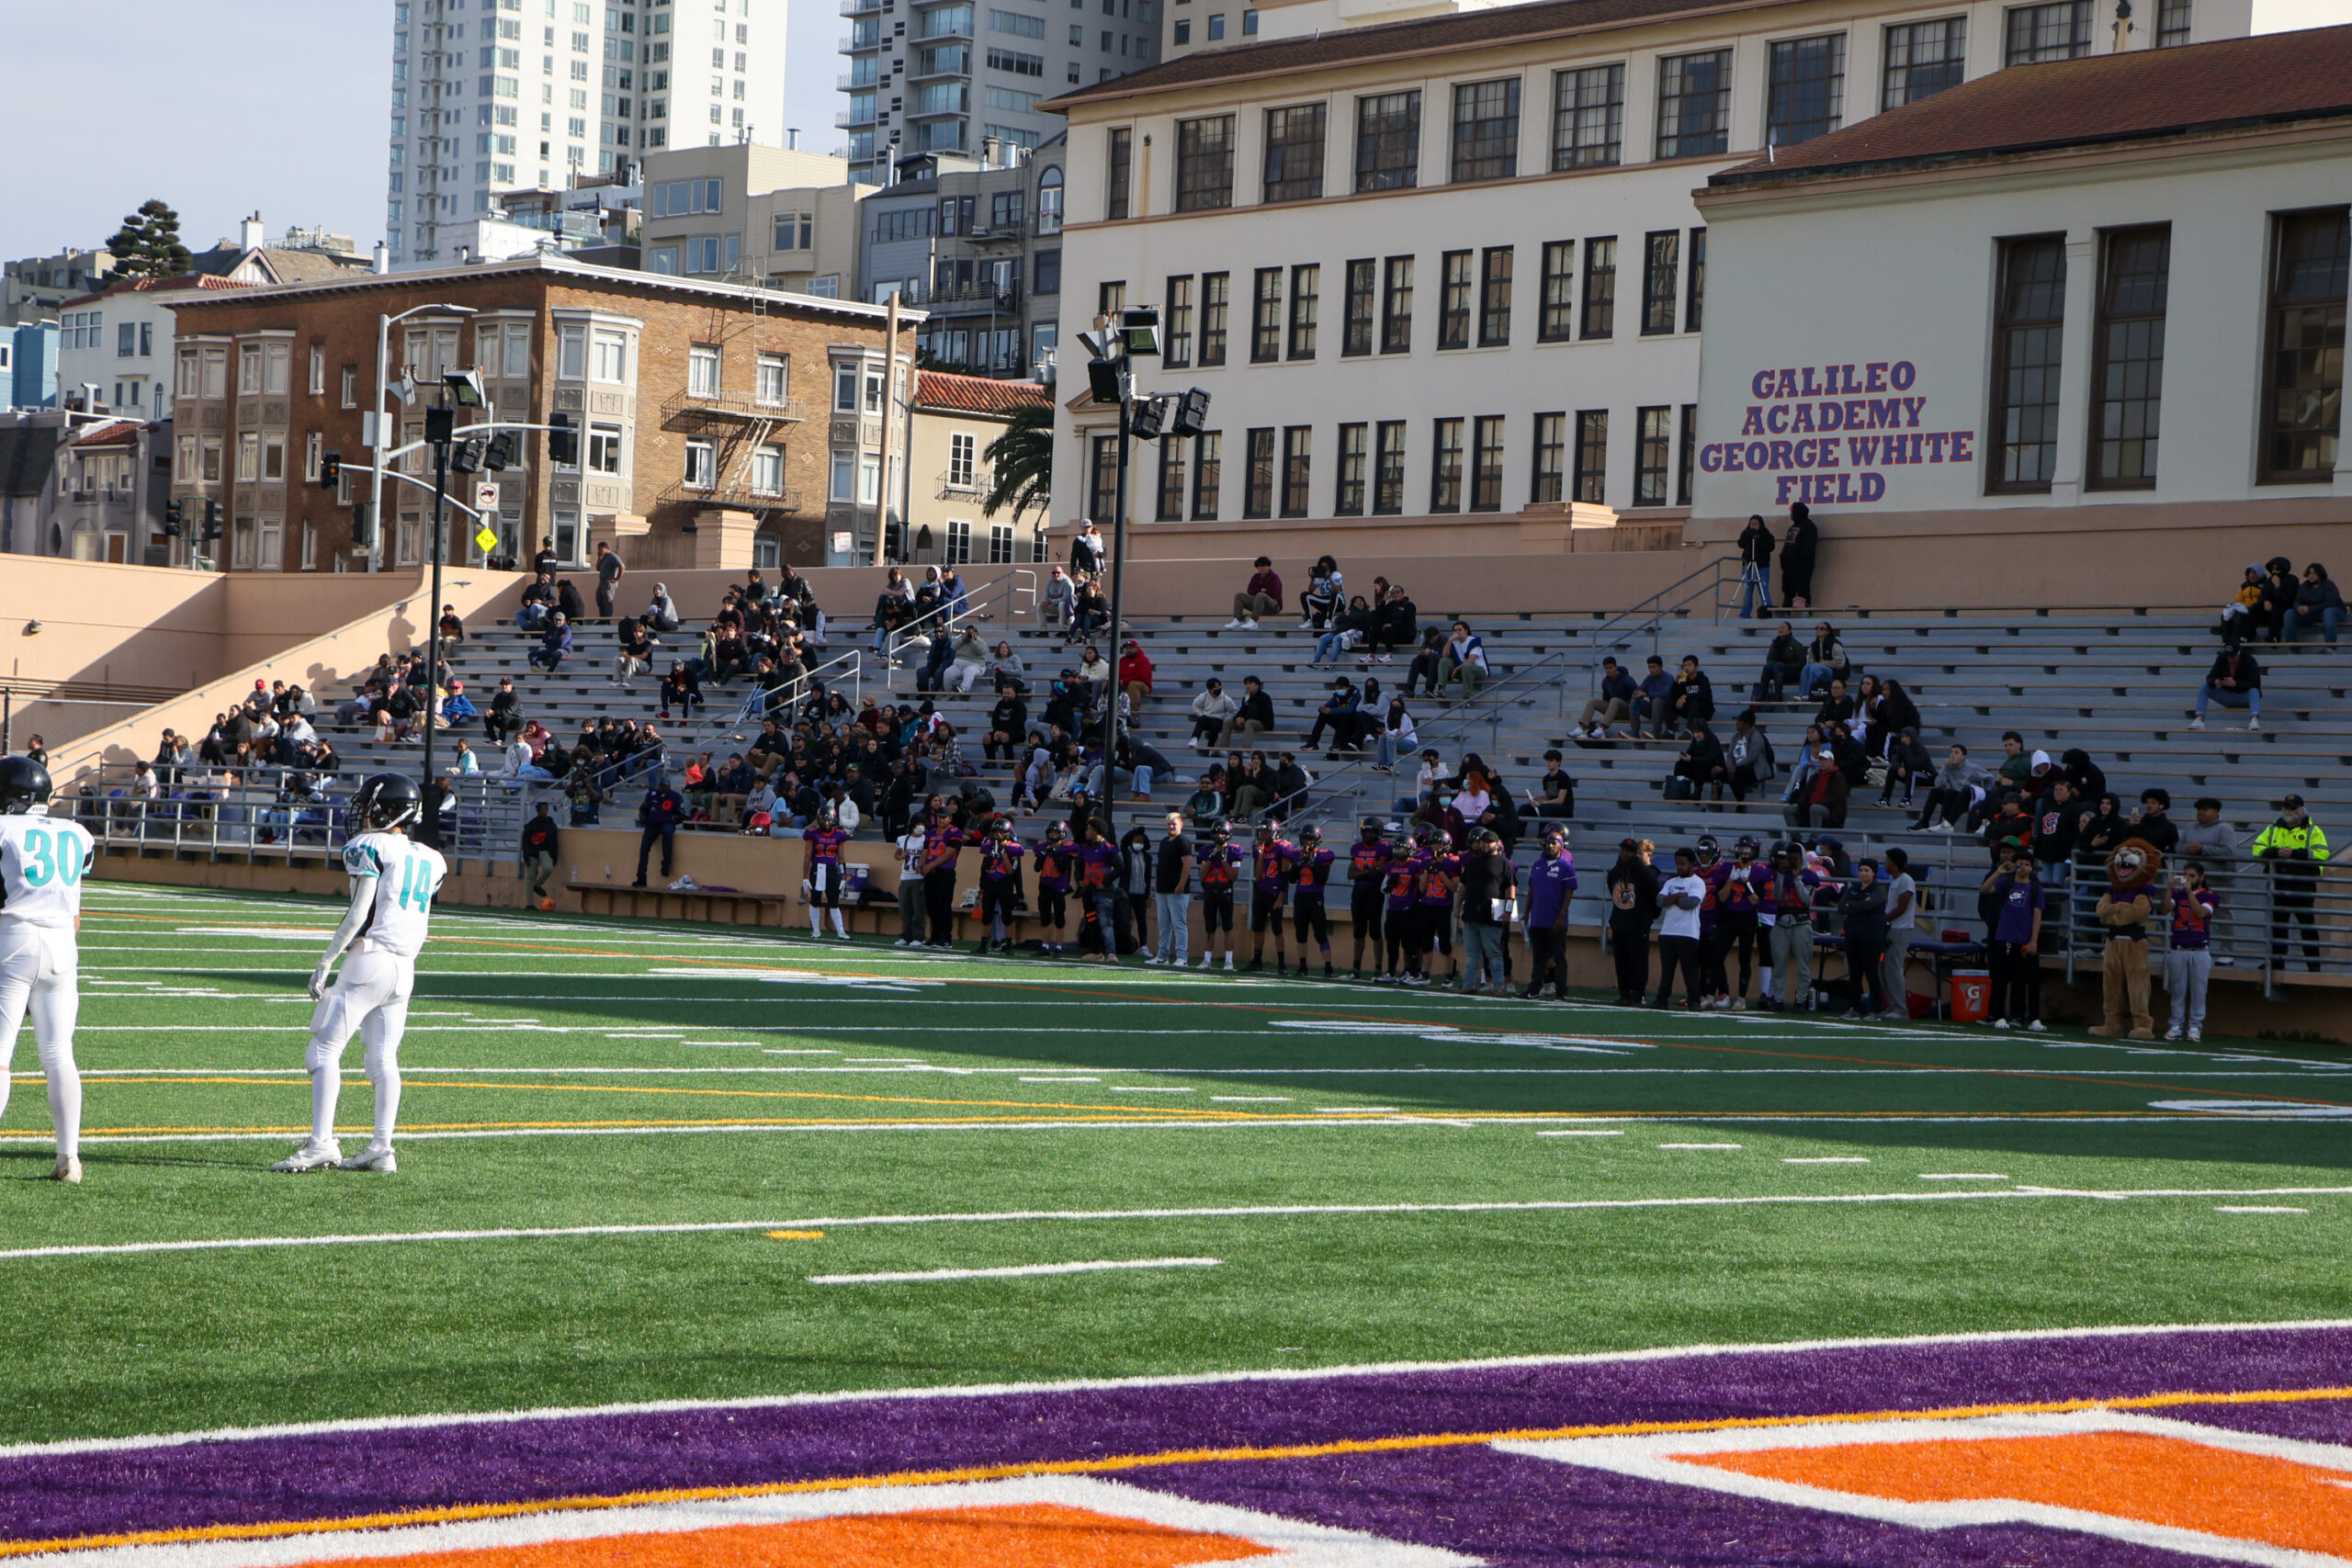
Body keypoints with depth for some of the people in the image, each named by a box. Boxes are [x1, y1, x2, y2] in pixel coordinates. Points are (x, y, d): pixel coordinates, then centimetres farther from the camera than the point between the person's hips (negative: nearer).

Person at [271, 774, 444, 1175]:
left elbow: (359, 913, -13)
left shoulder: (370, 848, -7)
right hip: (405, 968, 7)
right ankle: (381, 1149, 6)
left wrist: (326, 961, -11)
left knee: (325, 1048, -4)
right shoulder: (430, 860, 15)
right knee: (384, 1059, 11)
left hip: (370, 958, -7)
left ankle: (321, 1142, -14)